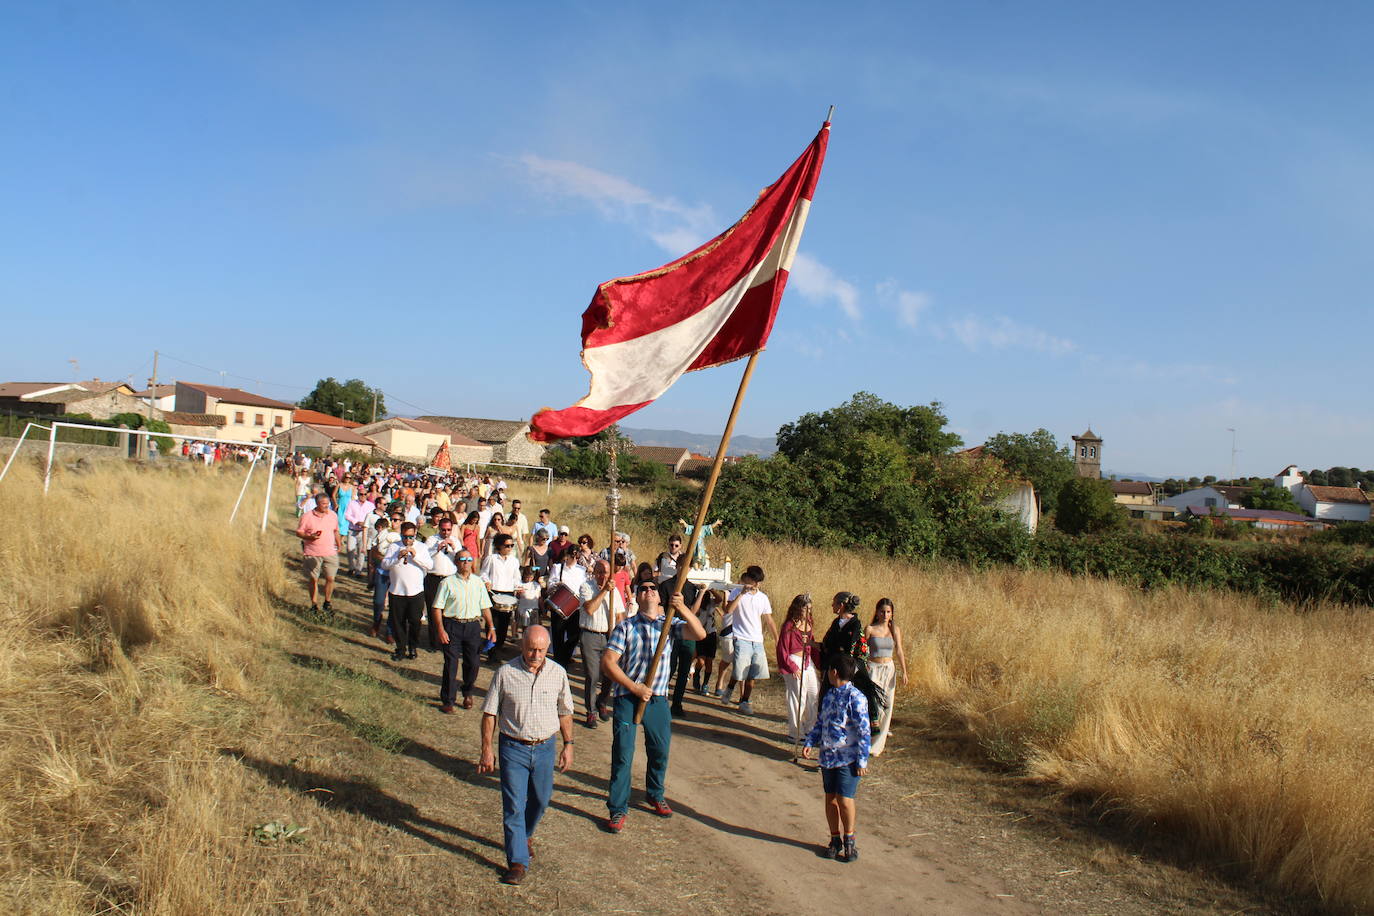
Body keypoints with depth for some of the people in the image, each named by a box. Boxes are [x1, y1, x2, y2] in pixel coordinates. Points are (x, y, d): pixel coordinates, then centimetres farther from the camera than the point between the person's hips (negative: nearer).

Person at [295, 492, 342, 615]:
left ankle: (327, 603, 18)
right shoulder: (307, 516, -4)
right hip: (313, 554, -2)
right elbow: (298, 532, -1)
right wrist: (310, 537, -17)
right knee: (314, 580, 4)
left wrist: (338, 543, 11)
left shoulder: (333, 515, 7)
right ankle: (314, 605, 19)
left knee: (330, 578, -1)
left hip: (330, 553, 2)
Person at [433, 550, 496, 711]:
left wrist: (491, 627, 7)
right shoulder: (448, 583, 1)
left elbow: (485, 607, 14)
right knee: (451, 664, -1)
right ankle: (447, 700, 11)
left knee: (473, 663, 5)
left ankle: (467, 694, 28)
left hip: (474, 626, 3)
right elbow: (437, 608, -1)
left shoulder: (478, 582, 11)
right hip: (452, 626, -3)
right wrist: (441, 629, -10)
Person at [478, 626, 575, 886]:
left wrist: (568, 745, 7)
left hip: (545, 748, 3)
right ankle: (518, 861, 7)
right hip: (513, 747, -3)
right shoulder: (506, 673, -9)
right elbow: (490, 713, -2)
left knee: (540, 801, 17)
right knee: (513, 805, -2)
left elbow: (565, 712, 9)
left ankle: (524, 834, 45)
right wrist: (487, 749, -4)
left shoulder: (557, 673, -2)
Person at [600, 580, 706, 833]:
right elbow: (608, 662, -8)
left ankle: (656, 796, 38)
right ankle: (617, 809, 10)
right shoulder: (626, 627, -3)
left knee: (660, 752, 14)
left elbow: (699, 634, -12)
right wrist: (634, 688, -16)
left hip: (658, 699, 3)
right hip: (628, 698, -3)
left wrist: (683, 609, -28)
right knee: (623, 754, -3)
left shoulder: (670, 624, 4)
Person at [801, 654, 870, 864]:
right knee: (830, 798, 10)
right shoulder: (829, 696, 10)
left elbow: (863, 731, -14)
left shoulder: (855, 697, -14)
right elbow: (820, 723, 19)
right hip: (828, 756, 7)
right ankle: (835, 839, 24)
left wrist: (862, 761, -14)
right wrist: (809, 743, 4)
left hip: (848, 758, -7)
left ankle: (849, 841, 13)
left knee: (844, 799, -6)